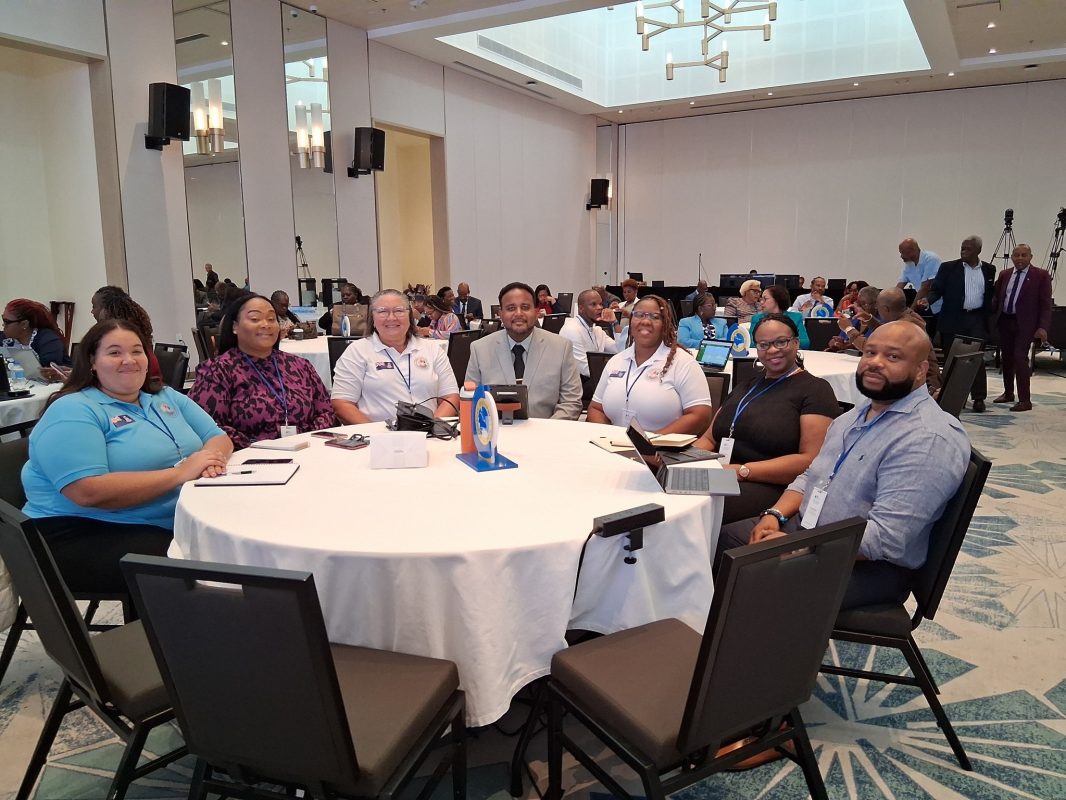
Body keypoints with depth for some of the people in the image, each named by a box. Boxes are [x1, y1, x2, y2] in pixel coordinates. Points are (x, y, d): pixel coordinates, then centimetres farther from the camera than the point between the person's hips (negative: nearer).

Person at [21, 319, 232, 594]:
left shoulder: (167, 398, 13)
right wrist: (179, 473, -23)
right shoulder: (73, 411, -9)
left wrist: (210, 458, -14)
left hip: (175, 523, 7)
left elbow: (219, 438, 11)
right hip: (89, 536, -7)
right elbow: (89, 492, -21)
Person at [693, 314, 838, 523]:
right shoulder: (746, 387, 26)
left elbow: (812, 461, -9)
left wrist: (743, 471, -17)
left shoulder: (815, 390, 4)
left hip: (771, 488, -6)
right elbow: (709, 439, 24)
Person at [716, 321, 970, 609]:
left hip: (869, 564, -9)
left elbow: (885, 539, -27)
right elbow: (811, 476, 16)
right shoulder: (856, 414, 11)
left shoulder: (931, 439, -20)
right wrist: (776, 514, -3)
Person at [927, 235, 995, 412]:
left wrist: (988, 316, 7)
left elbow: (991, 294, 16)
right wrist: (926, 301, -22)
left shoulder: (988, 270, 8)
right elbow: (936, 290, -2)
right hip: (953, 319, -1)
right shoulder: (948, 268, 1)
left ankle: (979, 398, 4)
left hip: (977, 320, 1)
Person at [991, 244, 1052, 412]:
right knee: (1007, 358, 13)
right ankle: (1008, 393, 28)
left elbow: (1045, 304, -6)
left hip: (1025, 323, -5)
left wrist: (1043, 327, -14)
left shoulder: (1041, 275, -3)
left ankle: (1025, 400, -8)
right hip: (1005, 321, 5)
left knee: (1020, 357, -13)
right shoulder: (1004, 275, 11)